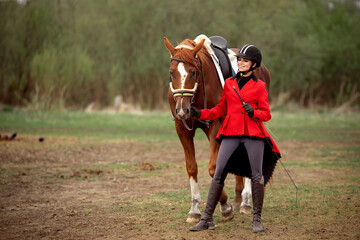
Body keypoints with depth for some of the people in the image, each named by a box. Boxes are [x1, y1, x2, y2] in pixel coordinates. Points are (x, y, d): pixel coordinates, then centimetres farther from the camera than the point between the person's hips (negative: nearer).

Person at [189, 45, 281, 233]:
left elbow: (266, 114, 4)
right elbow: (220, 110, 19)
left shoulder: (259, 86, 5)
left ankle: (257, 219, 12)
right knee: (218, 174, -3)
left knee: (257, 175, 0)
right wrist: (200, 113, 6)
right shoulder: (229, 83, 13)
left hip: (253, 134, -2)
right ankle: (207, 219, -1)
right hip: (231, 133, 2)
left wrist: (253, 112, -15)